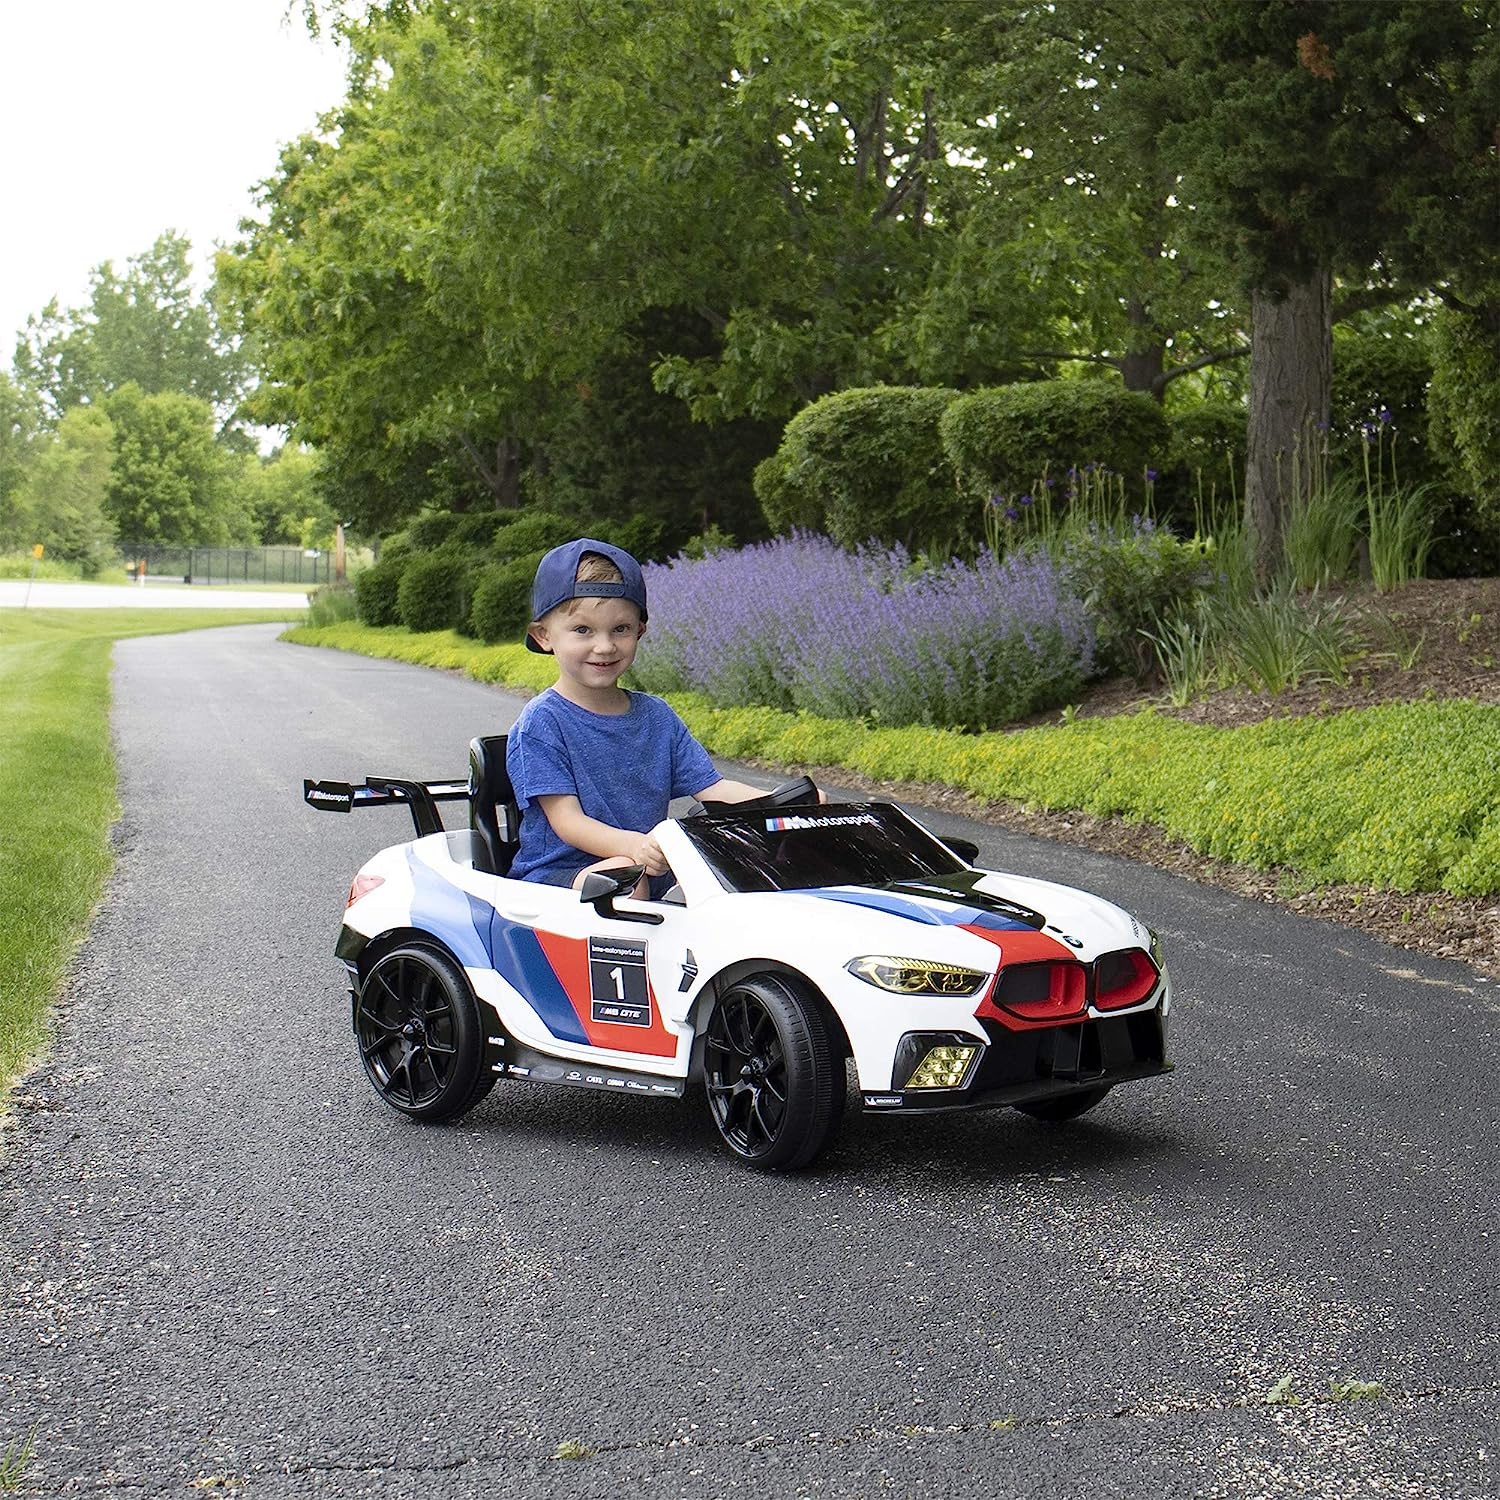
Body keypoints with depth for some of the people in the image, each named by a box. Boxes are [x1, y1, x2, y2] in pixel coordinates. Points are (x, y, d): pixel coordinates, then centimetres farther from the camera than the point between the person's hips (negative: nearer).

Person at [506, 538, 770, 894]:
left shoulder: (657, 716, 11)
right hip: (554, 877, -6)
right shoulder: (542, 722, -8)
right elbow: (567, 821, -16)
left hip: (655, 876, 6)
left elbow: (711, 788, 5)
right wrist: (632, 845, -36)